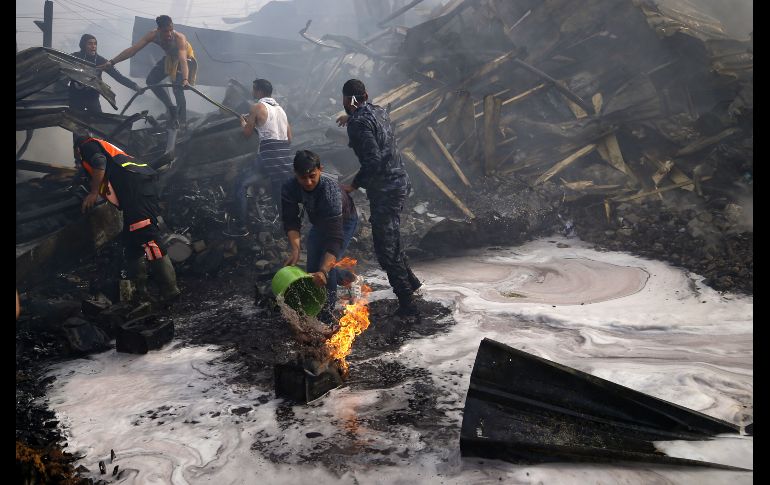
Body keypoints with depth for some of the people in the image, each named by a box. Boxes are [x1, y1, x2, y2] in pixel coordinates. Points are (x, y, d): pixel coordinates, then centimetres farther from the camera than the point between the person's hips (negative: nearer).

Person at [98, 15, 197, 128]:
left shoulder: (179, 38, -38)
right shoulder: (153, 35, -26)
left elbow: (183, 60, -52)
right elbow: (133, 49, -28)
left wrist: (185, 79, -69)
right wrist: (111, 62, -35)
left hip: (186, 58, -5)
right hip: (170, 58, 6)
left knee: (177, 87, -24)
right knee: (151, 81, -4)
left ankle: (182, 121, -12)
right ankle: (171, 109, 7)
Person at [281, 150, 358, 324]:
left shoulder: (330, 189, -43)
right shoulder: (289, 188, -28)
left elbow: (335, 237, -48)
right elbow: (291, 221, -25)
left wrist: (323, 271, -58)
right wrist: (295, 249, -43)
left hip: (343, 221, -5)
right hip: (319, 222, 5)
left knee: (326, 265, -20)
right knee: (312, 268, 4)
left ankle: (327, 318, -6)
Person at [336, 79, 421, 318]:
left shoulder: (359, 123, -18)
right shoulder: (378, 111, 9)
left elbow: (373, 160, -27)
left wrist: (355, 185, -15)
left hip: (384, 189, -9)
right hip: (399, 181, 9)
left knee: (386, 249, -2)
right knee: (391, 239, 26)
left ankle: (407, 304, 2)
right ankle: (410, 280, 40)